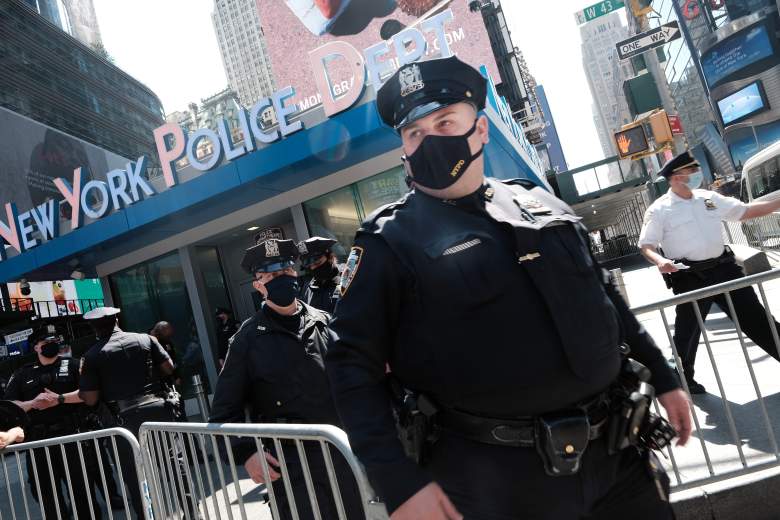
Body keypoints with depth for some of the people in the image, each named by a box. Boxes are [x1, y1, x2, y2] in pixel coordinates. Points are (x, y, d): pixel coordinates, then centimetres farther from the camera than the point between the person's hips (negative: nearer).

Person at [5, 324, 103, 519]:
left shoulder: (72, 365, 6)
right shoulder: (22, 374, 15)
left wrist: (59, 399, -14)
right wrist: (32, 403, -10)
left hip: (72, 435, -3)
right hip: (38, 440, 3)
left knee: (81, 487, 3)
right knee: (44, 492, 12)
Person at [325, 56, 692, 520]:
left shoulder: (541, 206, 7)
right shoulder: (389, 242, -9)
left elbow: (605, 298, 17)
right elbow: (354, 364, -11)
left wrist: (662, 376, 17)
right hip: (496, 477, -5)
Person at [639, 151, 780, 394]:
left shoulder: (709, 198, 10)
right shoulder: (659, 210, -6)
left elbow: (744, 211, 16)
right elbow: (646, 244, -7)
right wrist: (659, 260, -27)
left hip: (723, 268, 5)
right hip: (690, 277, -4)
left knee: (755, 317, 11)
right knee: (688, 330, 7)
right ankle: (683, 379, 24)